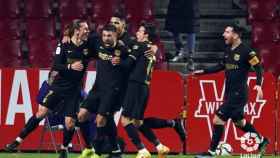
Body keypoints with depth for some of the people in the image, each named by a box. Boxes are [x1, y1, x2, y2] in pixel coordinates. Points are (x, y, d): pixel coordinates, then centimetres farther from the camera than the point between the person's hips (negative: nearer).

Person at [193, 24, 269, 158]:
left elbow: (258, 67, -15)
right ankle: (262, 140, 36)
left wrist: (259, 84, -28)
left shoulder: (246, 51, -15)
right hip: (229, 93, 9)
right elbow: (222, 66, 24)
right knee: (239, 121, 19)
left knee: (218, 120, -12)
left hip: (238, 94, -9)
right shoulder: (228, 50, 10)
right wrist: (204, 71, 21)